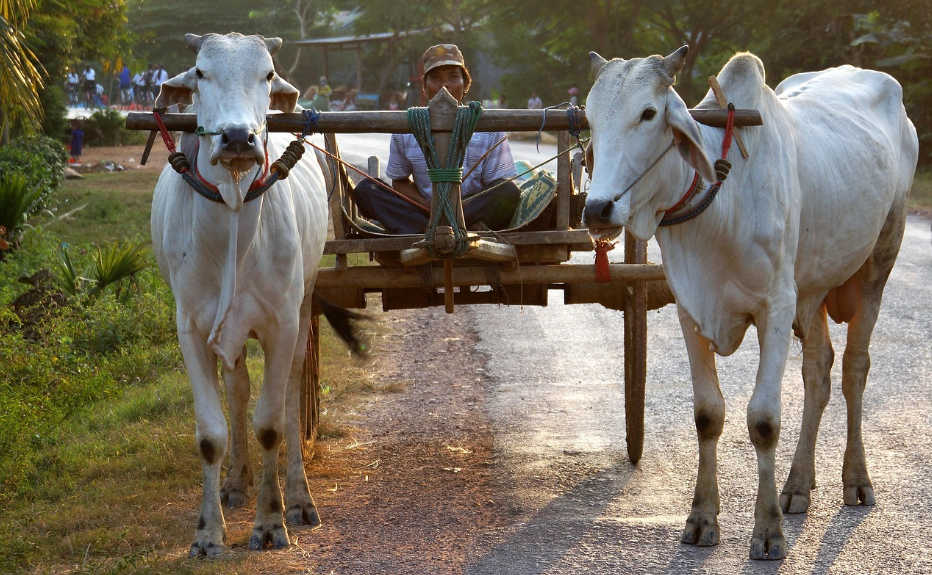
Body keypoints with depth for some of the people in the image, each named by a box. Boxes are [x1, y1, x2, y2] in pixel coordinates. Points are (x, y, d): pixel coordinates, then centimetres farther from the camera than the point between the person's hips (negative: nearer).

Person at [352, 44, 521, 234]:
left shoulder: (489, 129, -1)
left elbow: (500, 186, -3)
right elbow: (400, 181, 11)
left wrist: (465, 205, -23)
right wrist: (426, 205, -12)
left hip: (474, 209, -1)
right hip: (425, 211, 2)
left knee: (510, 192, -30)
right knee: (365, 190, -19)